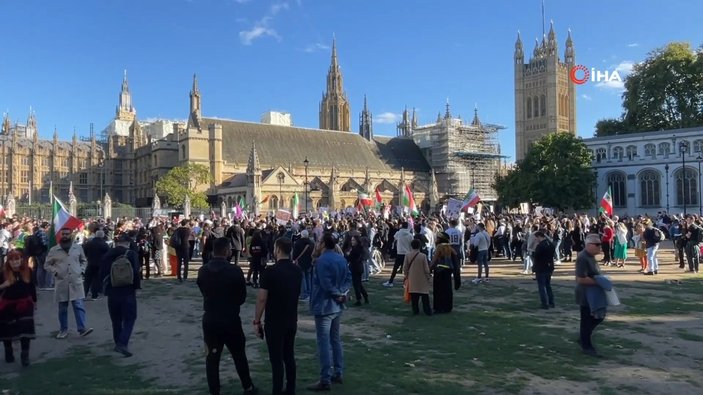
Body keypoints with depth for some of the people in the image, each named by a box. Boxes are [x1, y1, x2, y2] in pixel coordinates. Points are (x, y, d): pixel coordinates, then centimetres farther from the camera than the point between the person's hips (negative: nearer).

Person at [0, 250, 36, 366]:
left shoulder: (27, 271, -7)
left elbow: (32, 287, 5)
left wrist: (34, 301, 11)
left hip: (24, 303, 0)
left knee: (26, 329, -6)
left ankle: (25, 355, 3)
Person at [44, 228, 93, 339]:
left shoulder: (78, 248, 5)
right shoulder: (54, 250, 2)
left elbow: (84, 261, 18)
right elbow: (47, 265, 9)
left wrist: (82, 271, 3)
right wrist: (55, 272, -7)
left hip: (76, 282, 0)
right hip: (61, 283, 0)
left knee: (79, 305, -7)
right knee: (62, 308, 10)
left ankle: (82, 328, -8)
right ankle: (63, 329, 21)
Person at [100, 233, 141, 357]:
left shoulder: (107, 255, 4)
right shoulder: (131, 254, -9)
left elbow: (102, 274, 6)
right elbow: (136, 273, -15)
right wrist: (136, 287, -3)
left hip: (112, 292, 4)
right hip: (128, 292, -4)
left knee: (116, 319, 18)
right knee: (129, 319, 2)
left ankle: (118, 343, 26)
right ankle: (123, 344, -13)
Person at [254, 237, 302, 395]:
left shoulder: (271, 271, -17)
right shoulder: (298, 271, 2)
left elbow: (262, 299, -15)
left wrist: (257, 320, -6)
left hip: (274, 322, -6)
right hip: (292, 320, 6)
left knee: (276, 359, 2)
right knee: (289, 356, 15)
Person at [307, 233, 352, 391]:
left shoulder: (321, 260, -19)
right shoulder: (342, 258, 6)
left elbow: (326, 284, -23)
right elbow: (348, 277, 5)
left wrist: (338, 295, -10)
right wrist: (343, 293, -6)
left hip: (324, 306, -8)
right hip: (337, 305, 8)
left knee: (324, 343, -3)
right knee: (336, 339, 18)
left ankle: (325, 380, 0)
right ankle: (338, 374, 25)